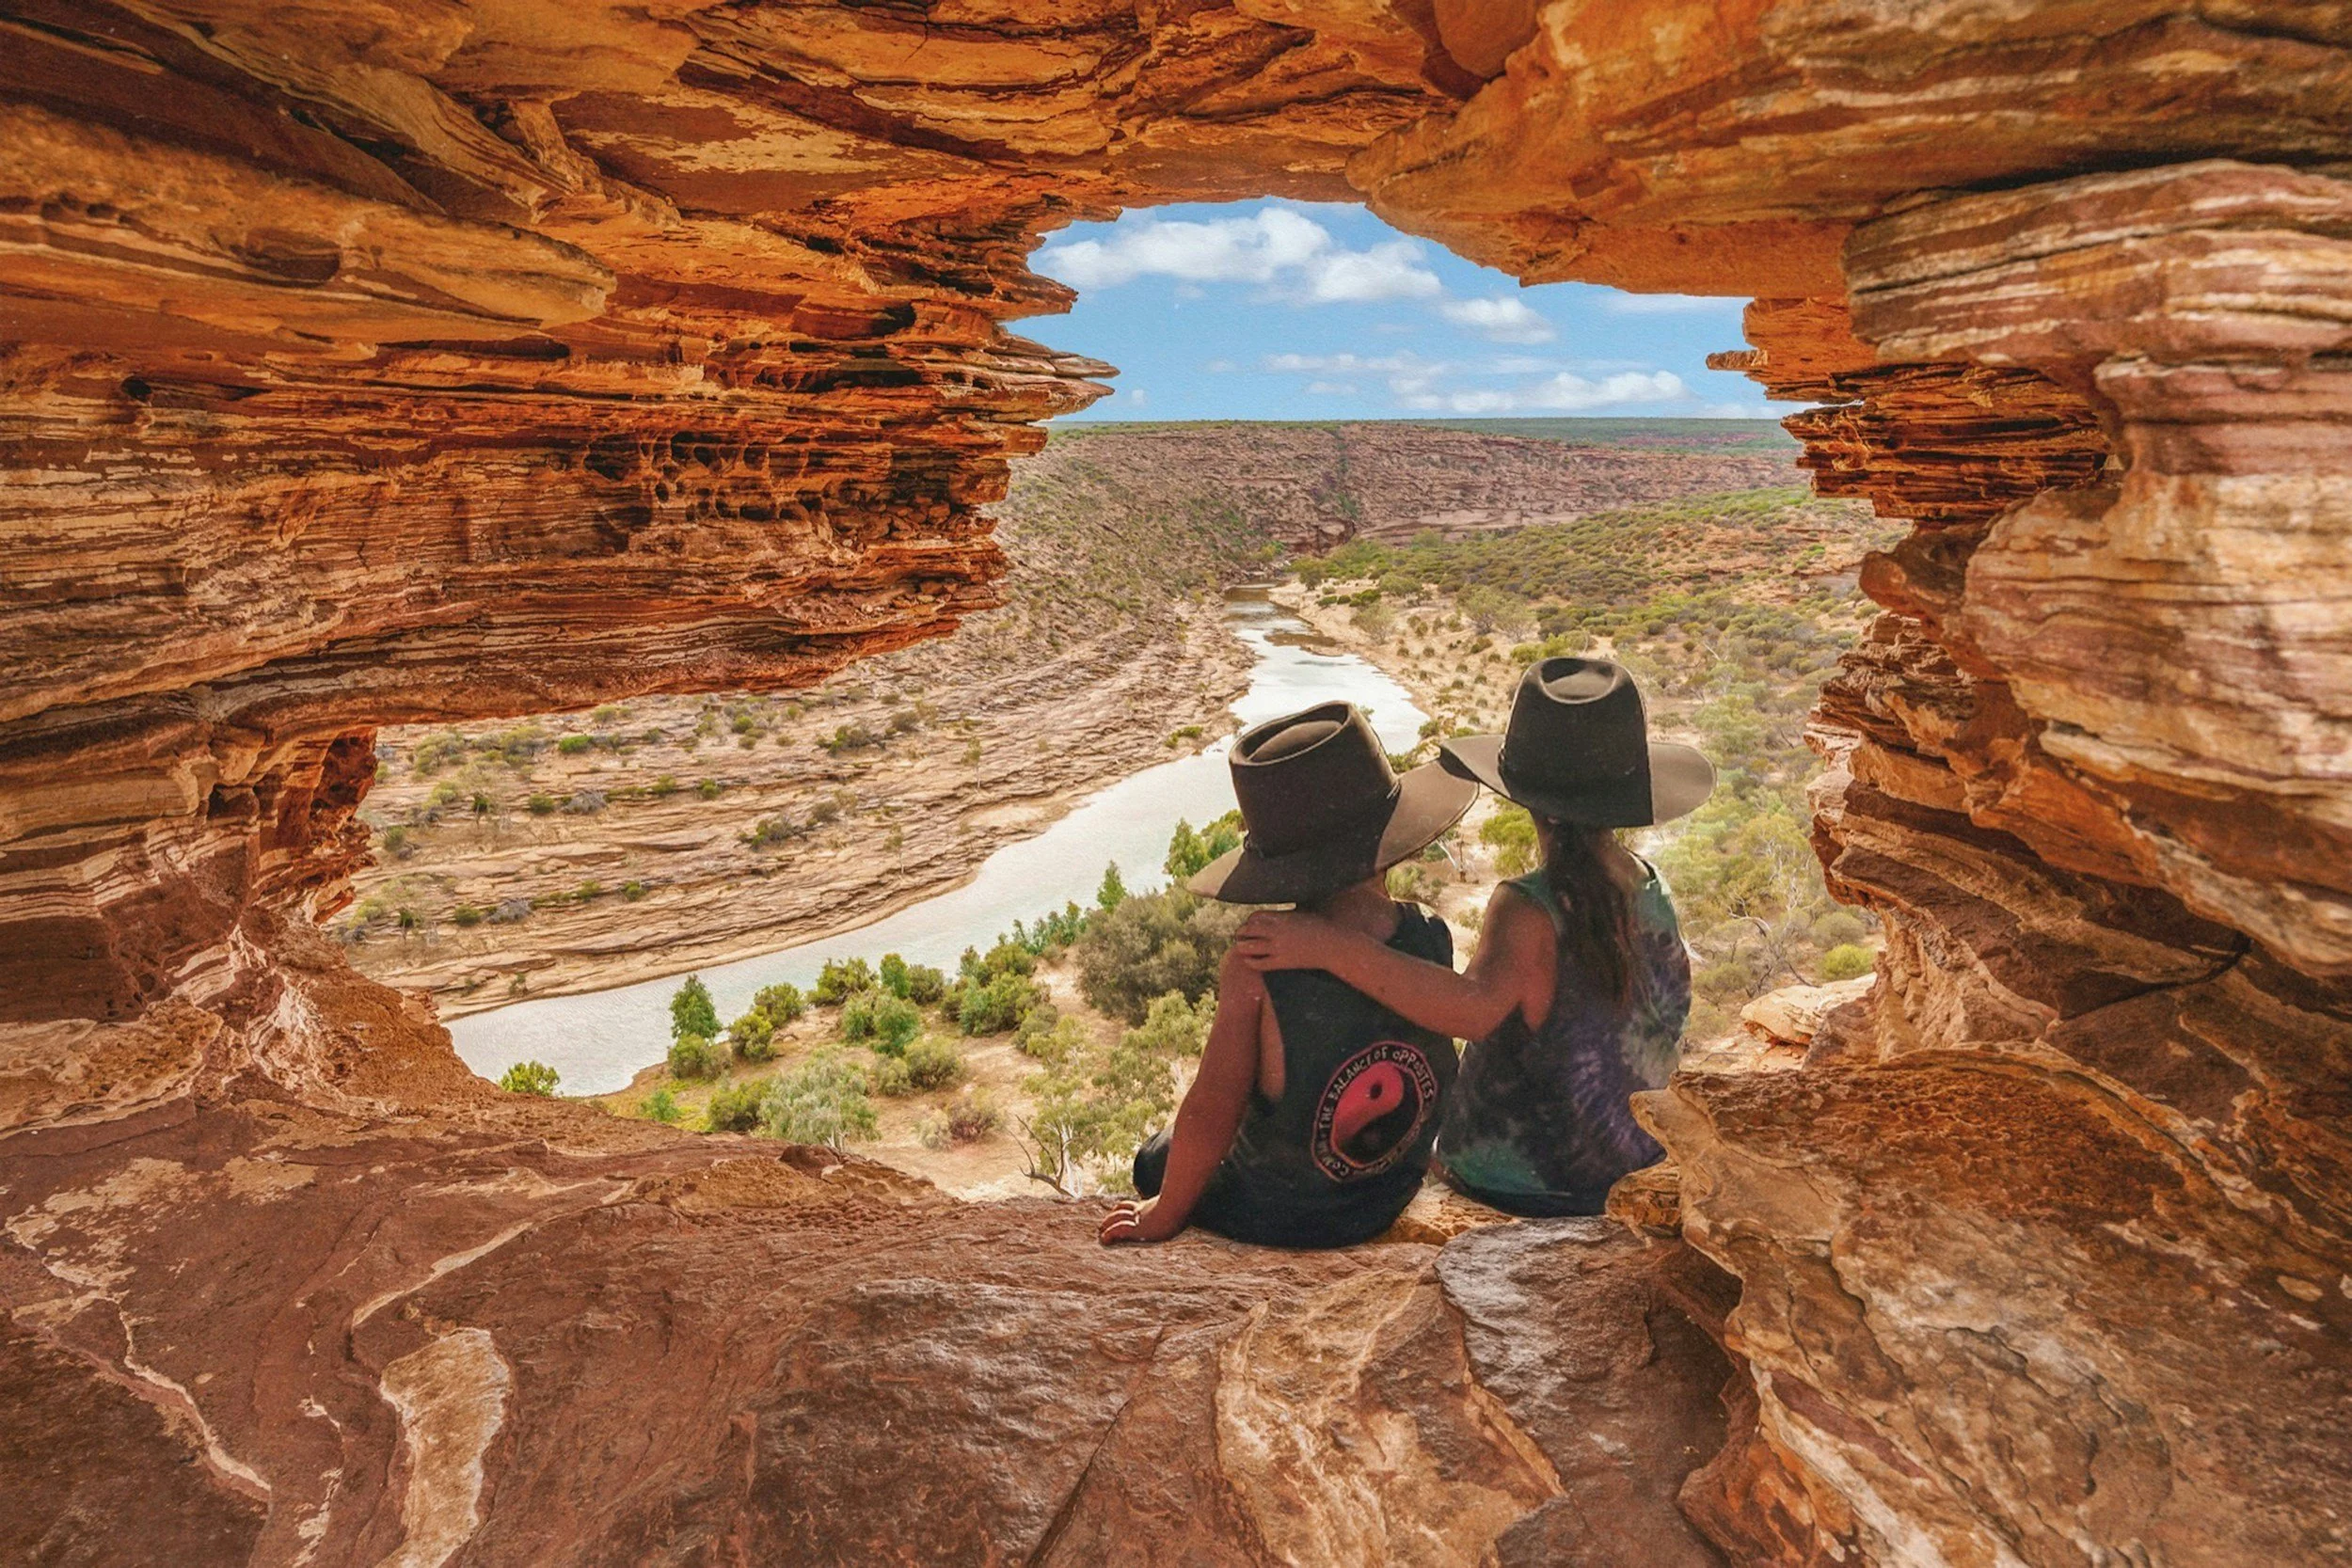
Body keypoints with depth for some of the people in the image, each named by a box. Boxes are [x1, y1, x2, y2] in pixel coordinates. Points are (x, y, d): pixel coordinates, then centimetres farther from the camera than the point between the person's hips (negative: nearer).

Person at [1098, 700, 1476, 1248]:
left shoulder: (1258, 964, -33)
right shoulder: (1433, 937, -22)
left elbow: (1208, 1114, -24)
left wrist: (1164, 1215, -10)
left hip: (1269, 1218, -4)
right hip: (1389, 1202, 5)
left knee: (1157, 1159, 27)